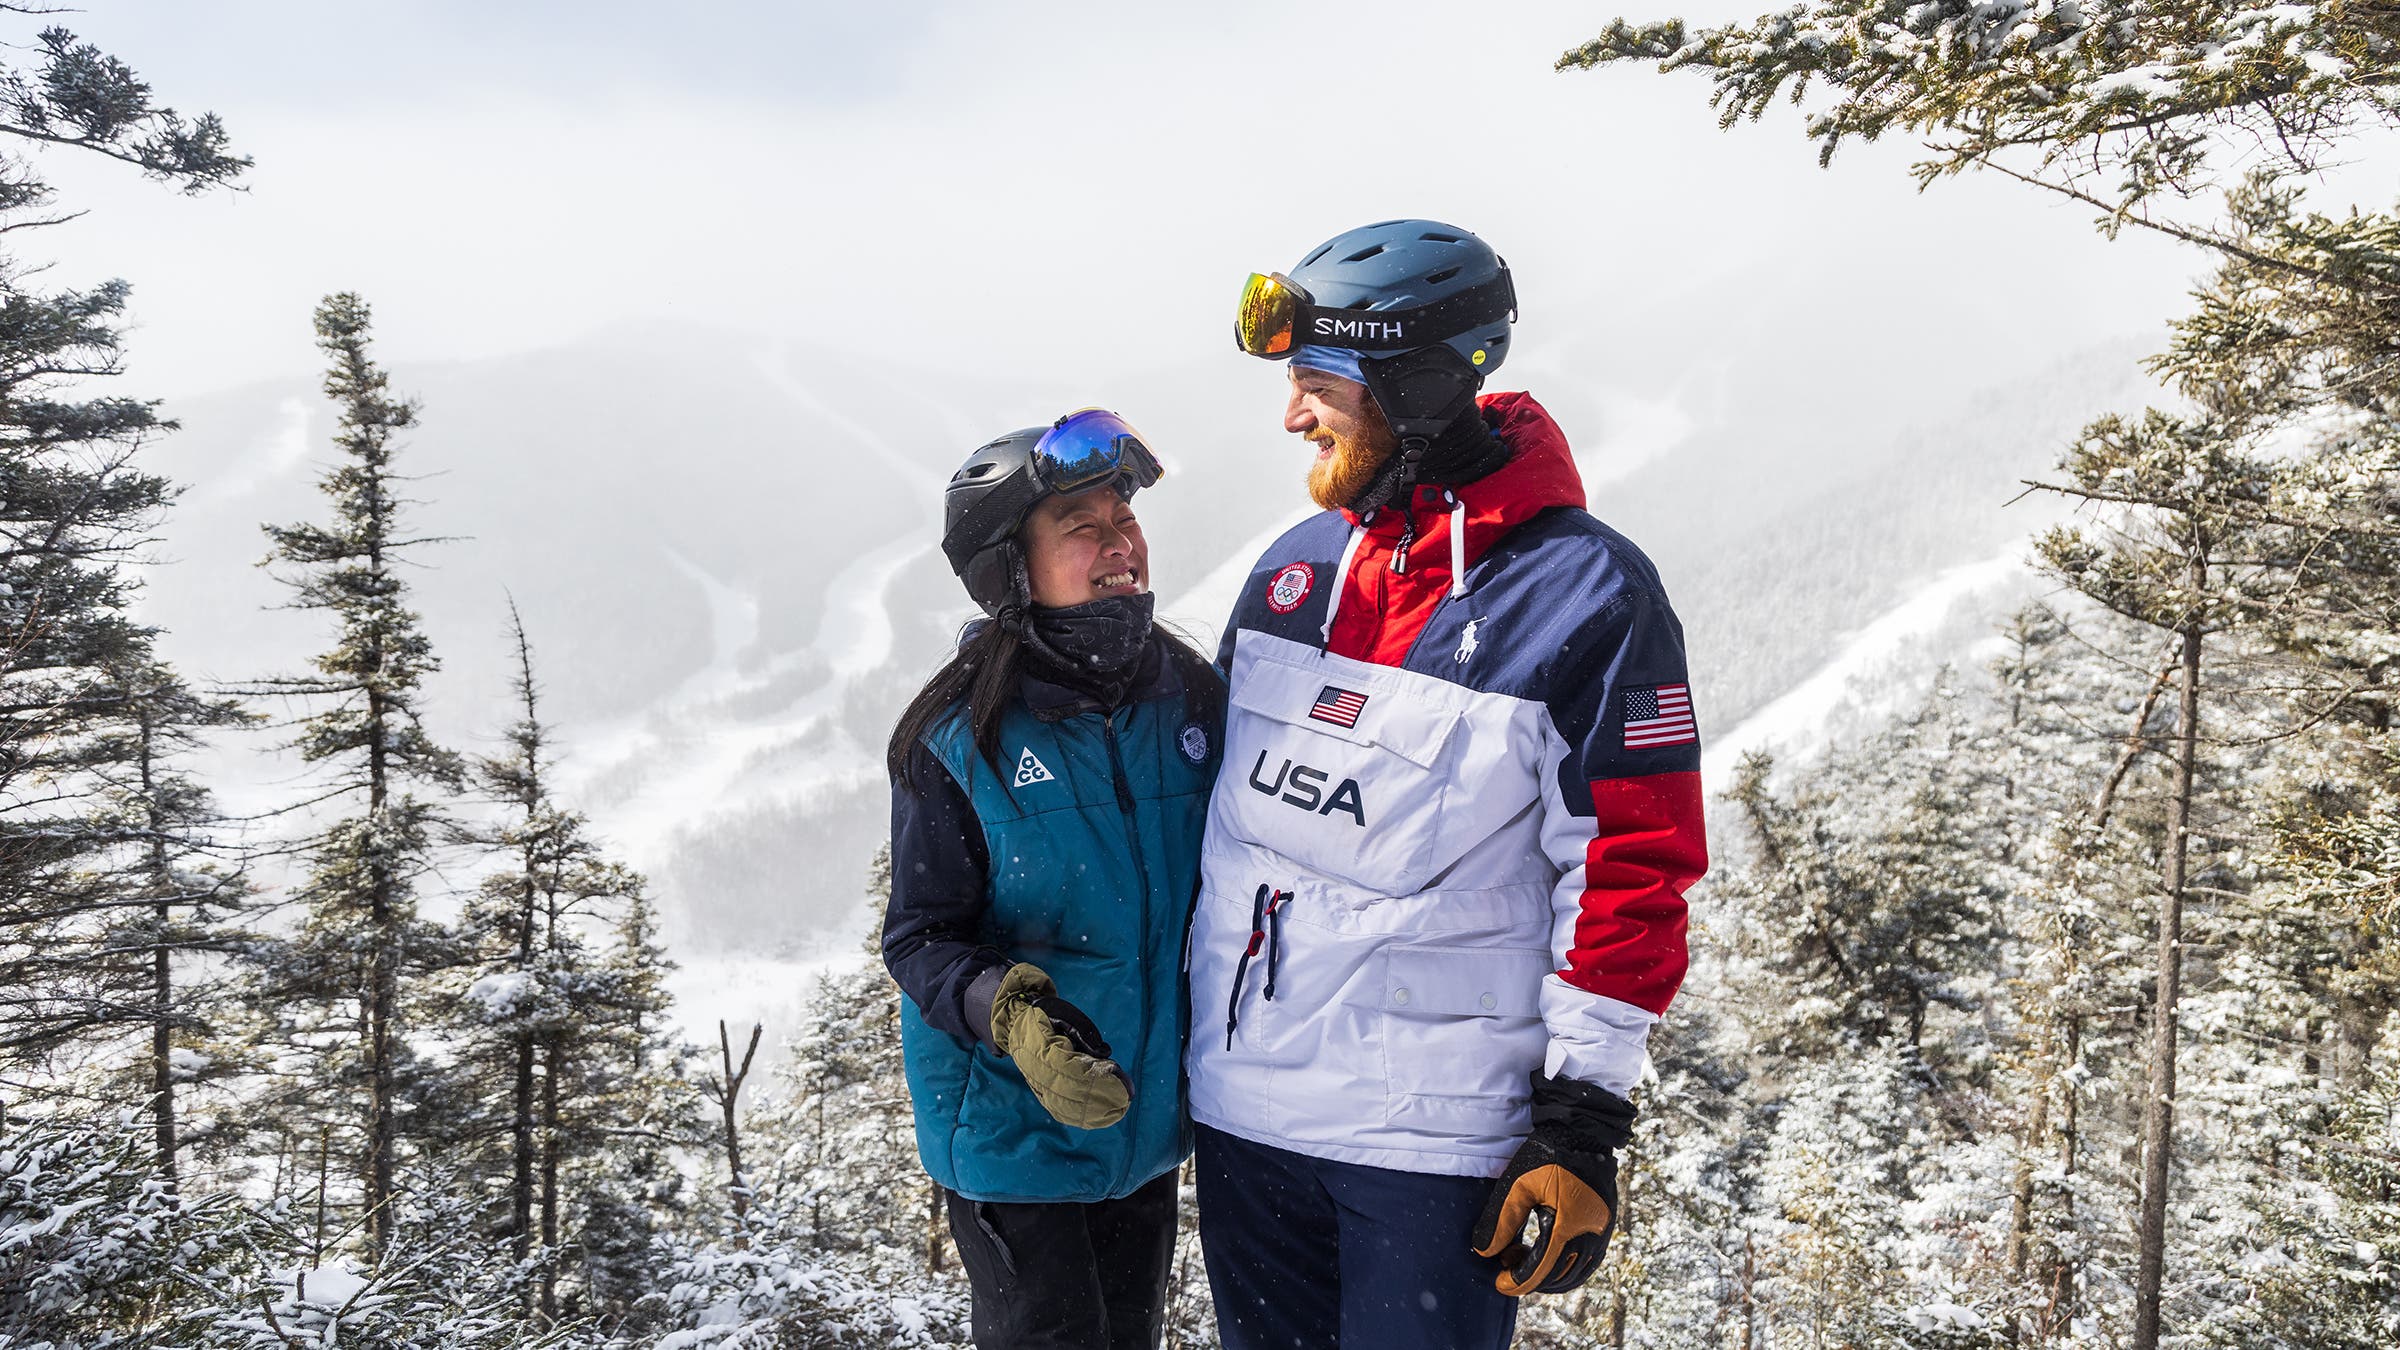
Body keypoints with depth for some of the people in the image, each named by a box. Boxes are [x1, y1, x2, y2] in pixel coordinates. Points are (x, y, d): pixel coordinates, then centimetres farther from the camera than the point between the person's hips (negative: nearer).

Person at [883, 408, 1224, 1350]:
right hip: (1012, 1126, -4)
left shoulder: (1190, 695, -5)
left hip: (1150, 1118, 5)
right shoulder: (959, 739, -17)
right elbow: (921, 938, -13)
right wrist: (1010, 1016, -30)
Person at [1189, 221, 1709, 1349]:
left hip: (1435, 1137, -5)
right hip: (1237, 1108, 6)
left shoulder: (1588, 596, -13)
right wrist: (1176, 1008, 17)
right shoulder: (1294, 568, 6)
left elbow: (1630, 874, -12)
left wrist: (1583, 1121, -11)